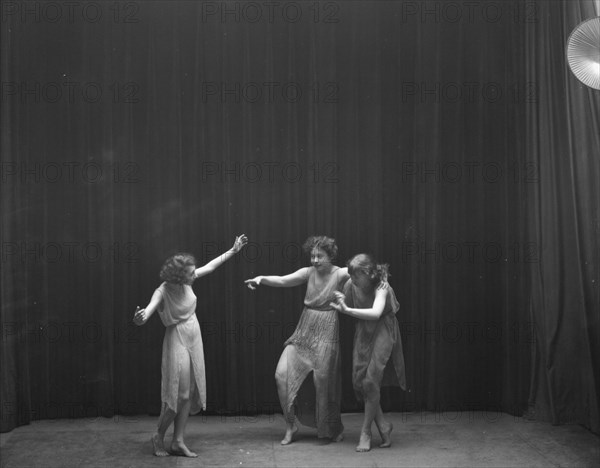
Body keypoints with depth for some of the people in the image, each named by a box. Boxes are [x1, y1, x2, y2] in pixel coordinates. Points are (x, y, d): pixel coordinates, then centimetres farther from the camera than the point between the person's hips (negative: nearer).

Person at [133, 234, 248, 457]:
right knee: (178, 393, -5)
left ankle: (178, 441, 13)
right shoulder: (163, 292, -21)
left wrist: (233, 251, 16)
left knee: (190, 392, 7)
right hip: (177, 340, -7)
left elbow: (210, 266, 10)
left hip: (194, 338, 7)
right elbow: (150, 307, -40)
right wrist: (141, 318, -64)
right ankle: (158, 437, 16)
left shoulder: (186, 282, -3)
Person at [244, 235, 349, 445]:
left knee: (325, 381, 2)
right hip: (304, 331, 4)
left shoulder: (341, 274, -8)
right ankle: (290, 425, 9)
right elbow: (282, 280, -7)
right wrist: (261, 278, -23)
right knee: (283, 373, -6)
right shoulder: (308, 273, 1)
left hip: (326, 333, -4)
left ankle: (334, 429, 24)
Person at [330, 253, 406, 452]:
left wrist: (347, 310, -41)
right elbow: (345, 307, 5)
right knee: (359, 380, 0)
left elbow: (375, 313, -39)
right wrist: (340, 306, -16)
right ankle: (383, 425, 16)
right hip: (363, 333, 5)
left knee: (371, 381, -12)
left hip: (382, 332, -5)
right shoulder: (350, 285, -10)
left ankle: (365, 432, 2)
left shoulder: (381, 287, -23)